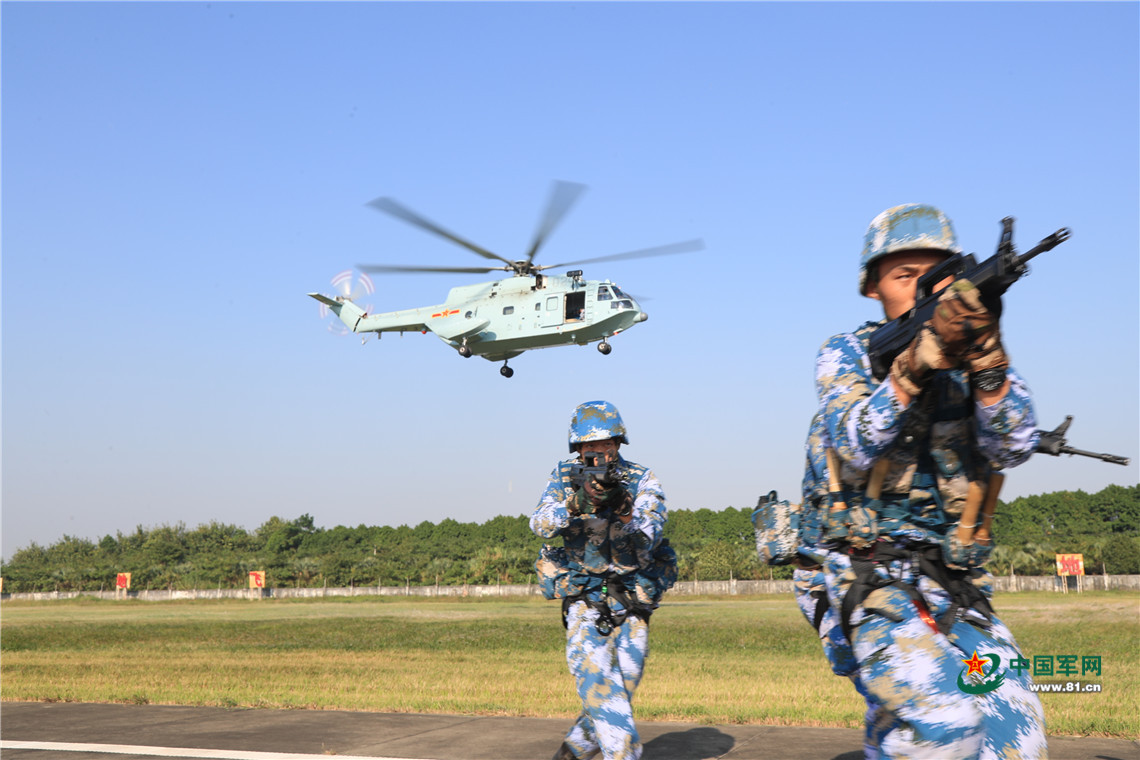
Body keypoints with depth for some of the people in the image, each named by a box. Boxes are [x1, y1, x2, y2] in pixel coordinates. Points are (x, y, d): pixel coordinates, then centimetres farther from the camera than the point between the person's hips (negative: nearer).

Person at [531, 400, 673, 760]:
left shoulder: (643, 481, -6)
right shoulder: (565, 475, 0)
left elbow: (646, 540, -19)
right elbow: (541, 524, -17)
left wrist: (623, 510, -38)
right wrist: (577, 500, -34)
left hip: (631, 600, 1)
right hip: (584, 599, 0)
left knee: (621, 687, 4)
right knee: (595, 677, -20)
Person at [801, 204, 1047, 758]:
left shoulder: (976, 358, 10)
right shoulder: (847, 354, 3)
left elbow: (1013, 448, -8)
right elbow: (858, 446, -16)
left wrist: (985, 357, -24)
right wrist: (922, 356, -28)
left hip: (953, 586, 4)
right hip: (866, 578, -4)